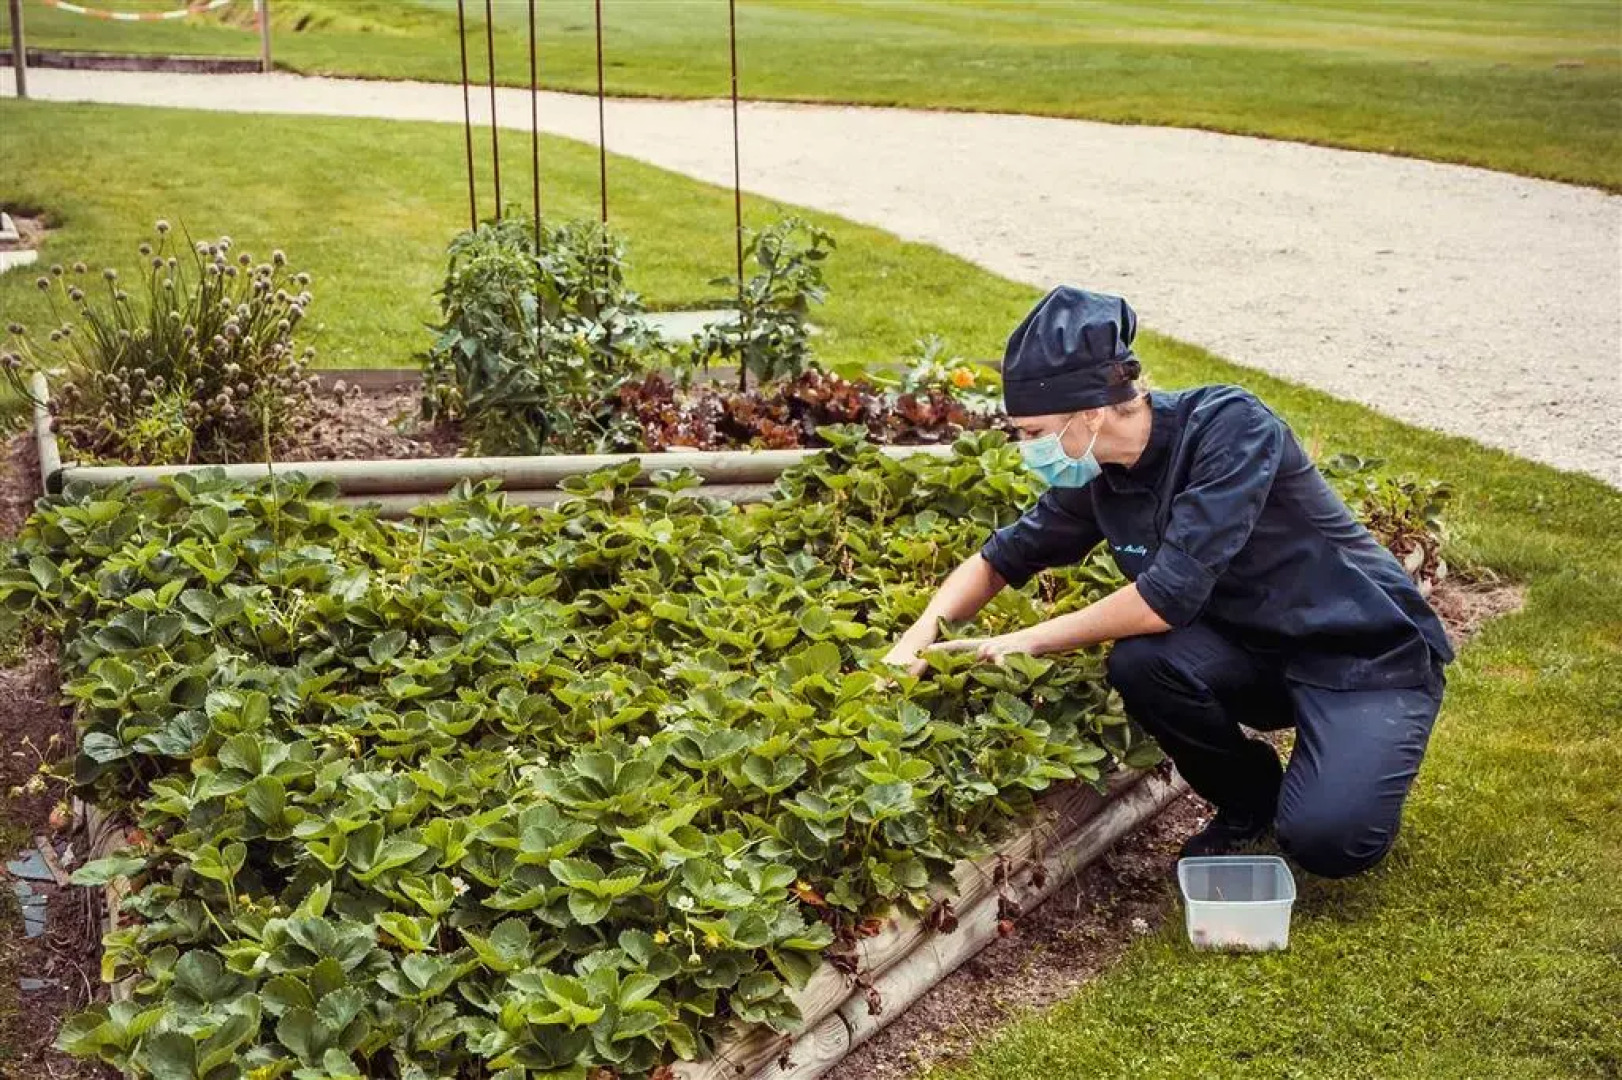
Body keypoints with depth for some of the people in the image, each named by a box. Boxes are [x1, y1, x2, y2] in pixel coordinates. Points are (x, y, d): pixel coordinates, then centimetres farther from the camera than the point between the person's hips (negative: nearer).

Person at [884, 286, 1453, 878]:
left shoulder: (1230, 426, -26)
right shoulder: (1098, 478, -5)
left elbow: (1169, 597, -30)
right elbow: (1002, 558, 9)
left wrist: (1027, 641, -19)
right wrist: (916, 641, -8)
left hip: (1369, 653, -6)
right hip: (1259, 652, 6)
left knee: (1325, 842, -29)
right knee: (1139, 664, -25)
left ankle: (1356, 778, 8)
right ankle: (1249, 800, 3)